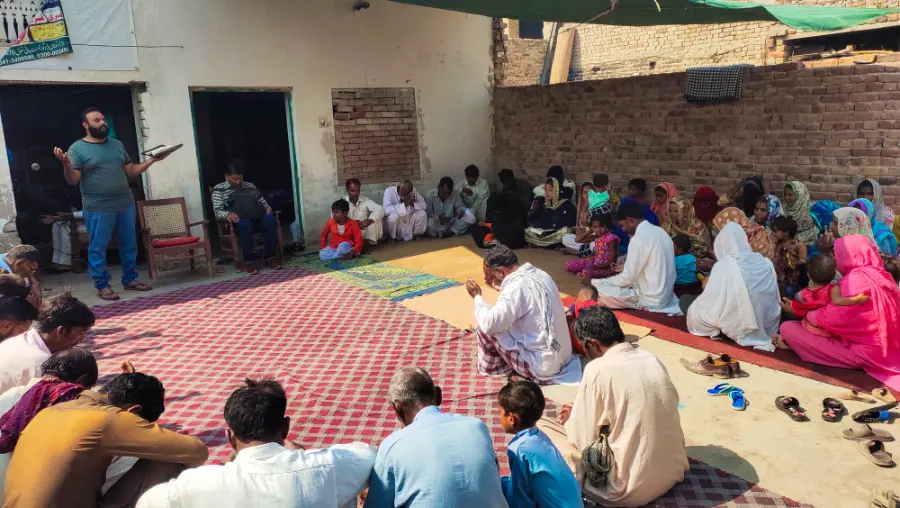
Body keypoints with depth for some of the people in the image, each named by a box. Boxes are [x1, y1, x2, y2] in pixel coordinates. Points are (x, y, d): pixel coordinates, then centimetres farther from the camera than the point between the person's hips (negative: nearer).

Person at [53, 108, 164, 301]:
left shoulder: (117, 144, 13)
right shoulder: (77, 148, -4)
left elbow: (131, 171, 16)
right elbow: (73, 180, -9)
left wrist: (151, 160, 4)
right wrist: (66, 164, -28)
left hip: (126, 204, 5)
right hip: (98, 208, -5)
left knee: (129, 244, 11)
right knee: (98, 248, 1)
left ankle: (130, 279, 24)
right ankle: (102, 285, 11)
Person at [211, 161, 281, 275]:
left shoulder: (250, 186, 27)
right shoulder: (219, 189, 13)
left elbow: (262, 201, 25)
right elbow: (217, 212, 2)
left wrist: (267, 207, 0)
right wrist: (227, 214, -21)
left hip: (258, 217, 3)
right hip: (239, 221, -3)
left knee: (270, 219, -31)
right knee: (244, 224, -40)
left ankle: (270, 257, -22)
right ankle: (249, 261, -26)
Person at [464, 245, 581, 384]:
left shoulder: (517, 286, -24)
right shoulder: (539, 274, 3)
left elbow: (488, 324, -25)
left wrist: (477, 296, -8)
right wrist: (501, 288, 16)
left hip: (542, 366, -9)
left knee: (484, 324, -5)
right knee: (503, 321, 20)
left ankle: (491, 368, 14)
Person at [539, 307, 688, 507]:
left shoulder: (598, 370, -17)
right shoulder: (652, 359, 2)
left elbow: (585, 440, -11)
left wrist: (571, 420, 11)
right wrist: (579, 414, 21)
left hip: (632, 487, -7)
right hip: (674, 471, 7)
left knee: (542, 427, 4)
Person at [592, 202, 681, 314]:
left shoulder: (639, 239, -20)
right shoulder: (659, 231, 6)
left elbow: (627, 279, -17)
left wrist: (593, 282, -6)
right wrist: (626, 269, 18)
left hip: (651, 299, -9)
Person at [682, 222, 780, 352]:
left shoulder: (724, 265, -18)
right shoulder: (766, 263, -2)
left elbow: (709, 307, -17)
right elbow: (775, 303, 5)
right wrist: (769, 329, 20)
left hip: (737, 330, -6)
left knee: (685, 300, 8)